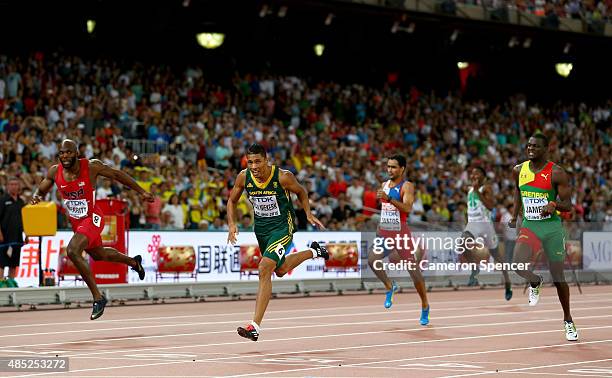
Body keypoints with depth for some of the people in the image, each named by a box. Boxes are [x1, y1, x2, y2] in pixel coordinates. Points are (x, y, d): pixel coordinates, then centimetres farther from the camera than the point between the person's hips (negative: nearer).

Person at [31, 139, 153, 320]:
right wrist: (36, 197, -20)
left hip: (92, 218, -6)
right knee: (99, 255, 26)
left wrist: (142, 192, -2)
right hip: (75, 221, 6)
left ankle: (98, 297, -17)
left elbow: (117, 175, -6)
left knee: (72, 251, -28)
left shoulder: (91, 166, -20)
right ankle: (134, 262, 58)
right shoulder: (55, 172, -9)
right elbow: (41, 190, 7)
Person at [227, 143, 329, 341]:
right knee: (280, 270, 24)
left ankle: (255, 326, -21)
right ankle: (312, 252, 54)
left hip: (282, 226, -6)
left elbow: (301, 192, 0)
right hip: (261, 227, 6)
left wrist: (308, 214, -7)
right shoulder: (243, 177, -13)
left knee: (264, 269, -21)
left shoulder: (283, 177, -22)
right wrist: (232, 224, -12)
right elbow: (232, 201, 3)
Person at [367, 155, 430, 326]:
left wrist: (388, 198, -34)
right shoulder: (384, 185, 12)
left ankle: (425, 306, 15)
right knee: (372, 259, -19)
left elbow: (407, 208, -25)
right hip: (384, 232, 5)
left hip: (401, 233, -5)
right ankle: (390, 287, 6)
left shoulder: (407, 186, -9)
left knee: (413, 269, -1)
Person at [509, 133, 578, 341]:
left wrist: (554, 204, -29)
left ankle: (568, 320, 27)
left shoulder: (556, 173, -9)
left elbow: (568, 205, -8)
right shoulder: (519, 170, 2)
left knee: (558, 276, 7)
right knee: (519, 265, -25)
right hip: (529, 225, 2)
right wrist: (514, 217, 18)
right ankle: (535, 283, 12)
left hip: (552, 227, -2)